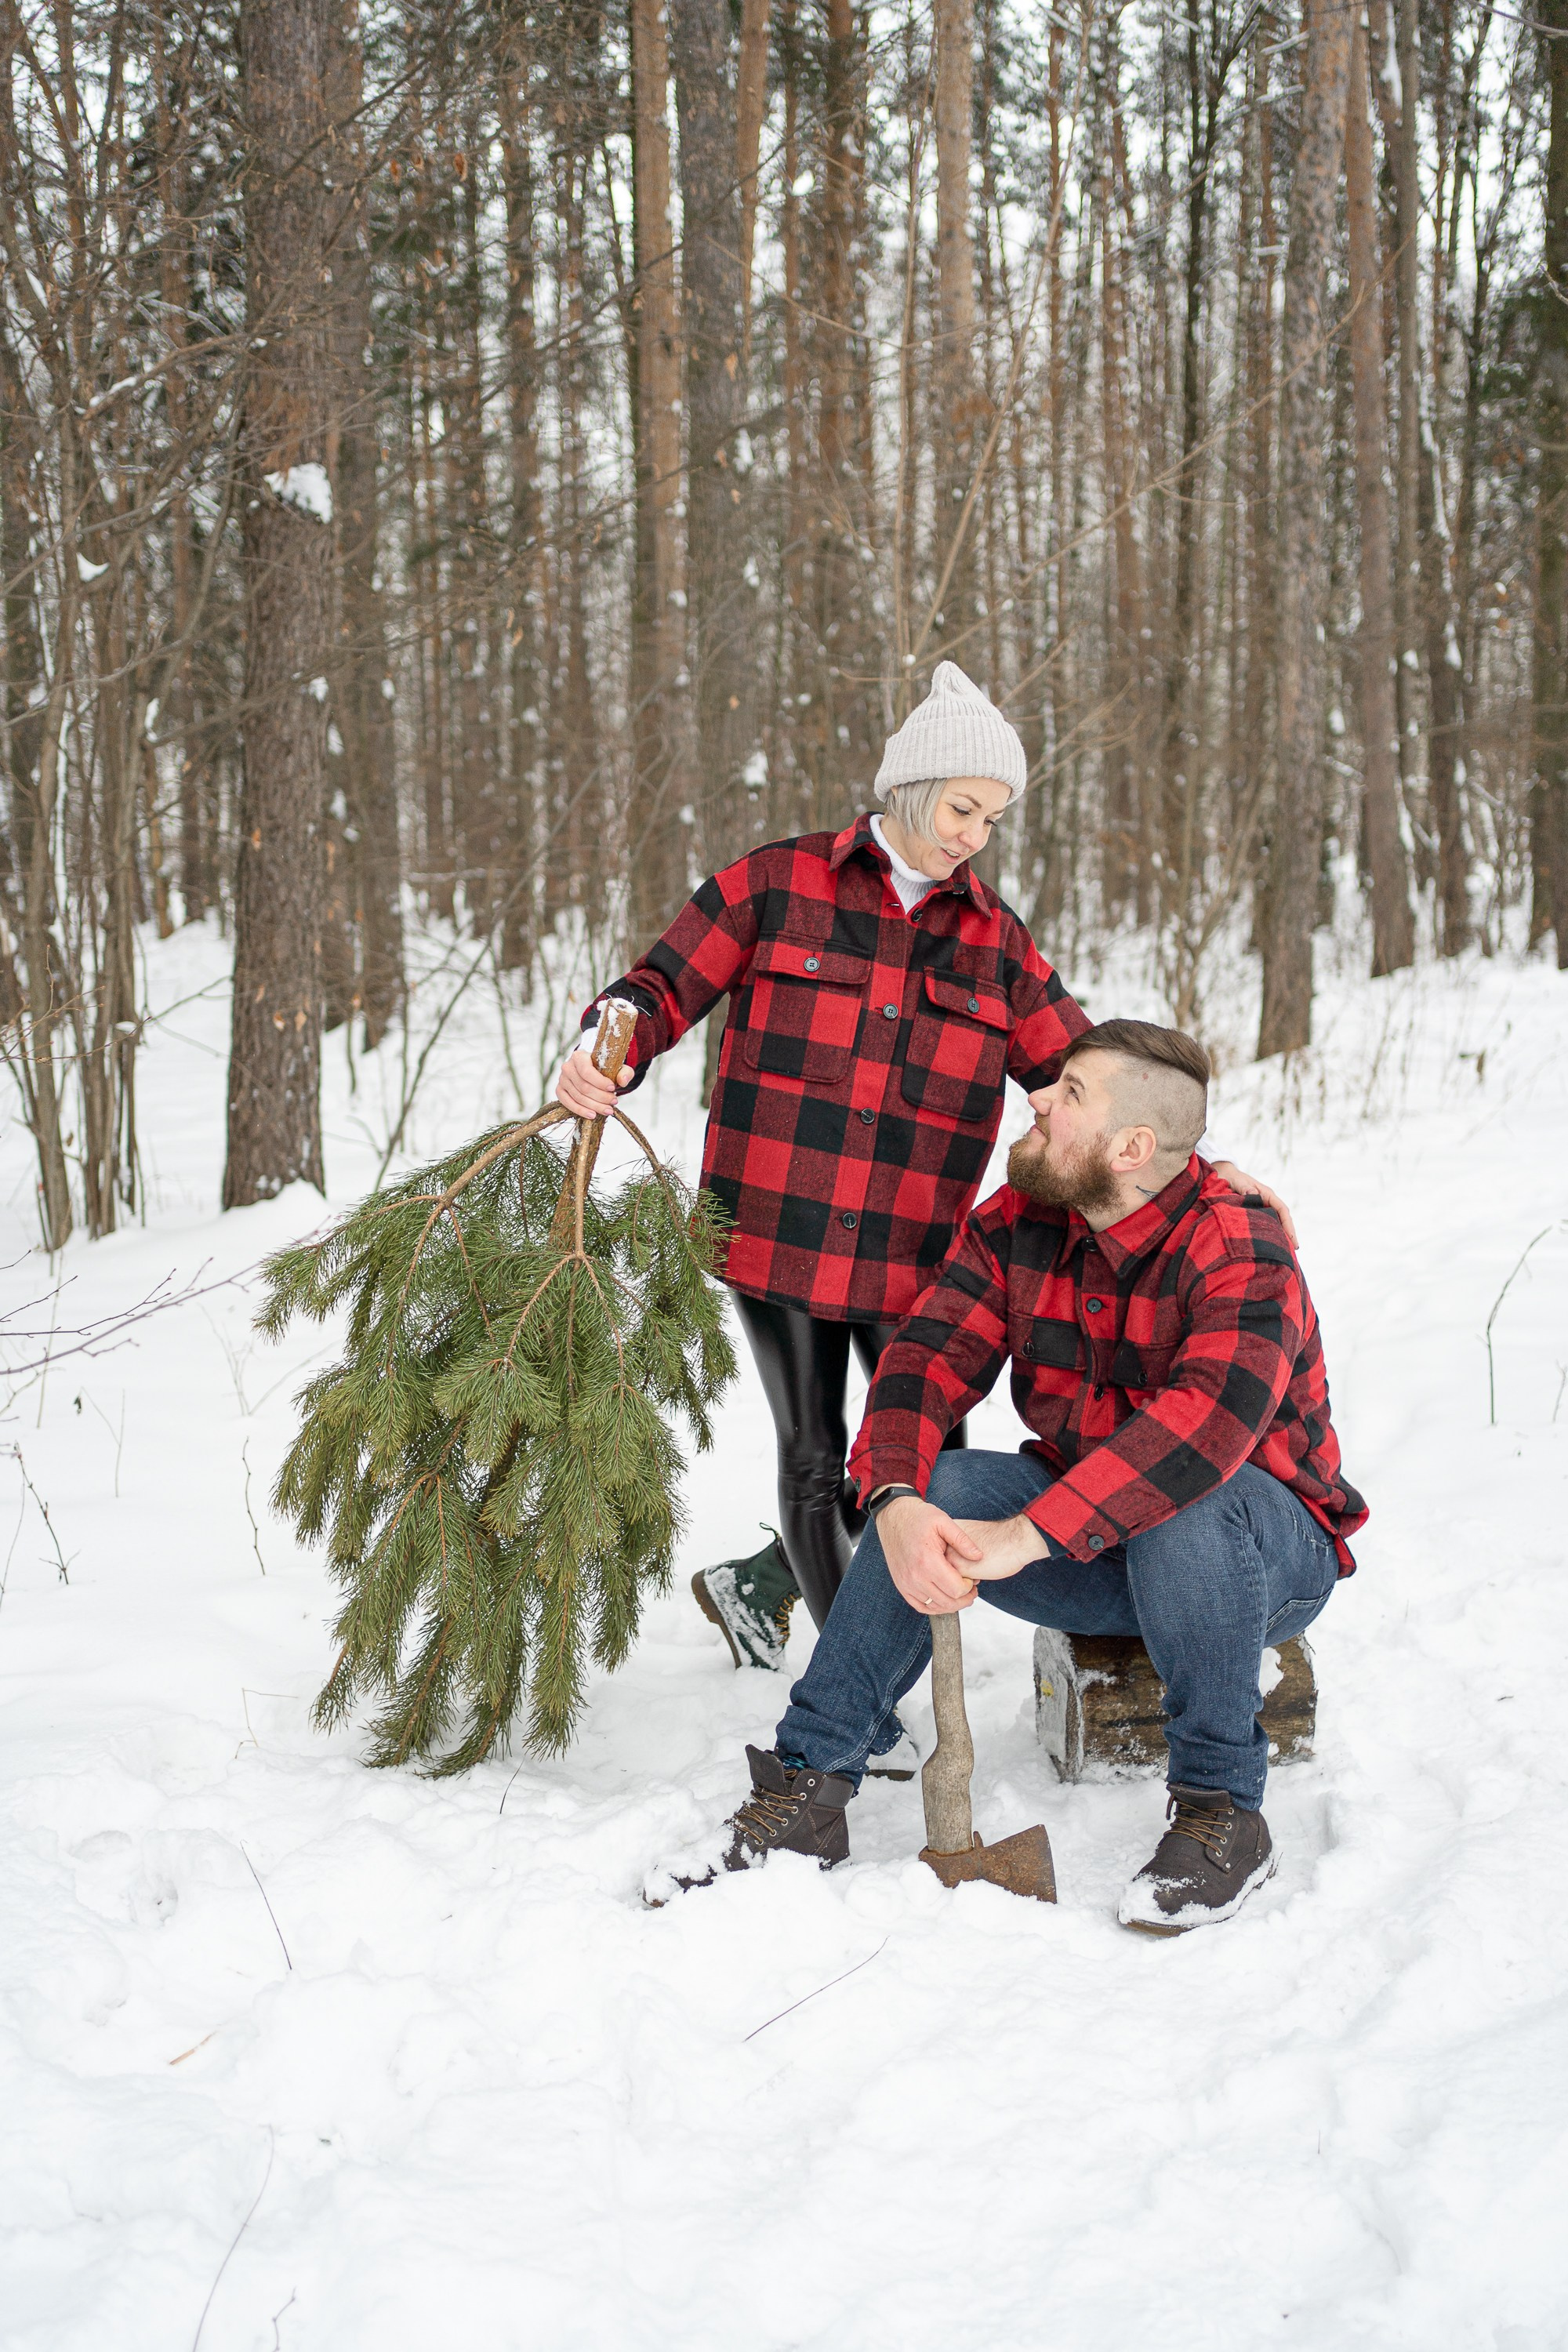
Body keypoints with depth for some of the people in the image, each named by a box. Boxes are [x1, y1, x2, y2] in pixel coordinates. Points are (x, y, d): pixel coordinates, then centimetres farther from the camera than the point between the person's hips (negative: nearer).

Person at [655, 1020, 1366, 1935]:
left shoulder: (1238, 1247, -24)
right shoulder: (1016, 1226, -4)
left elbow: (1209, 1415, -41)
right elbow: (931, 1356, -14)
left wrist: (1027, 1534, -48)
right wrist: (896, 1500, -36)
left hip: (1266, 1547, -5)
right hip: (1089, 1552, 5)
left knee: (1181, 1512, -38)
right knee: (936, 1498, -20)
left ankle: (1221, 1809, -20)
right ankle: (806, 1791, -14)